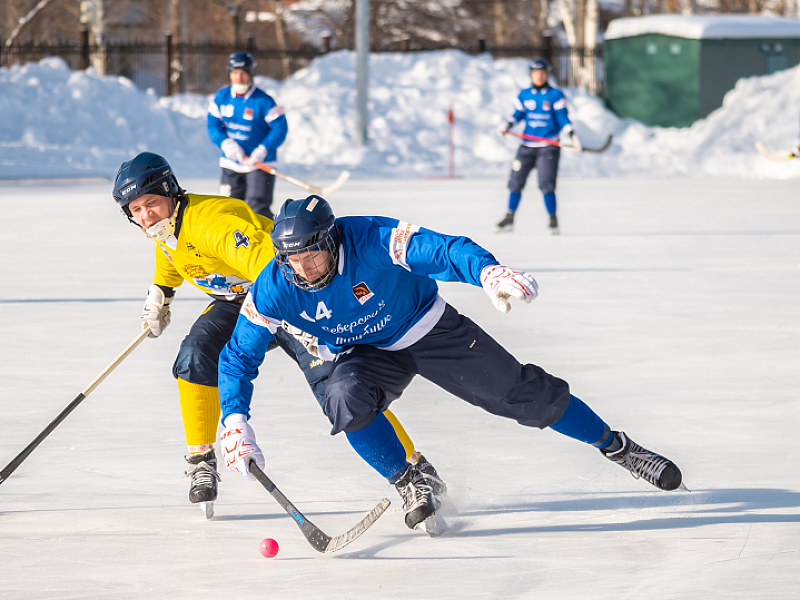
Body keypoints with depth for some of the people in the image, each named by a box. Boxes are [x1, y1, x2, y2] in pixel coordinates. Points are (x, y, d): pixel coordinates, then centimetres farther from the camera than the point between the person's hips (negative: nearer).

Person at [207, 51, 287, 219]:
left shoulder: (263, 101, -13)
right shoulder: (222, 97, 1)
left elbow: (280, 128, -13)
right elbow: (213, 125, 5)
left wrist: (263, 150, -24)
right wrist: (226, 143, -14)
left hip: (259, 164, -5)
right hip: (231, 164, 5)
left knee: (257, 207, -16)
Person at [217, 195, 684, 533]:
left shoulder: (373, 240, -32)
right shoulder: (276, 288, -22)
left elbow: (441, 250, -42)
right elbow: (239, 357, -14)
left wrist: (487, 270, -63)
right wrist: (235, 420, -28)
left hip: (430, 331, -2)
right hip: (368, 354, 2)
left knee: (526, 396, -3)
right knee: (346, 399, -31)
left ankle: (617, 446, 17)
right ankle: (411, 485, -10)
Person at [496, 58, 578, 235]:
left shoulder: (556, 95, -2)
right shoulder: (524, 95, 9)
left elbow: (563, 118, -3)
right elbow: (517, 114, 15)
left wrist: (571, 136, -15)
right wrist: (506, 126, -2)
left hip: (549, 146, -4)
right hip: (527, 146, 4)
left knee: (546, 184, -13)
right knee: (516, 181, 2)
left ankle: (553, 220, 0)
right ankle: (509, 219, 13)